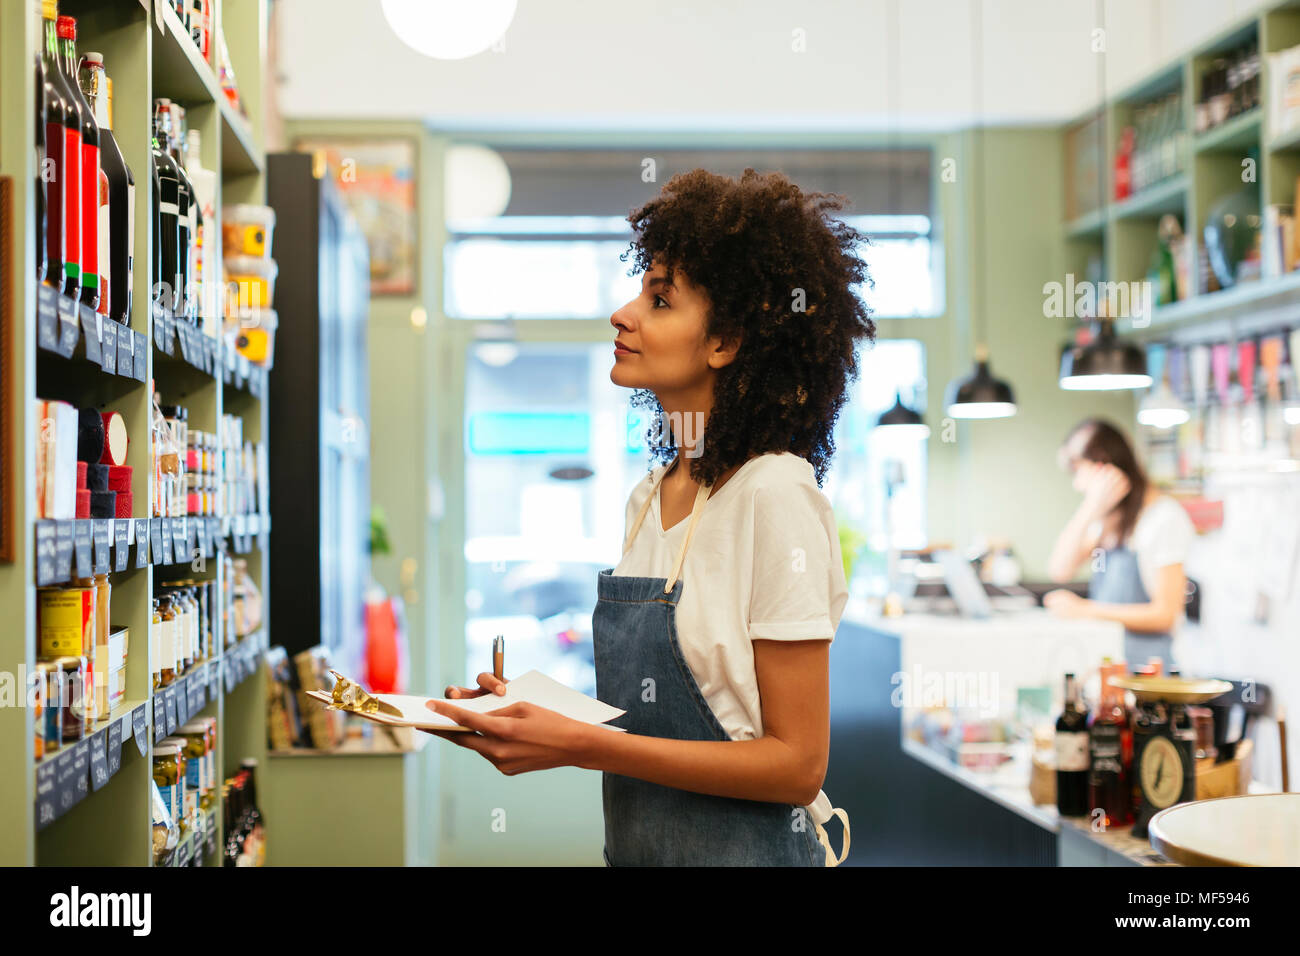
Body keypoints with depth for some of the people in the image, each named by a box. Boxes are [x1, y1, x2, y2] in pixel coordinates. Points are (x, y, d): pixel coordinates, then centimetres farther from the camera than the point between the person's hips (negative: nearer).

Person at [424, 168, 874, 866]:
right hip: (633, 846, 7)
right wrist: (533, 706, -5)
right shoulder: (650, 496, 4)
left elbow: (796, 764, -19)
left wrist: (582, 746, -24)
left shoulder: (775, 494, -18)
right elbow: (653, 705, 10)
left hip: (741, 846, -7)